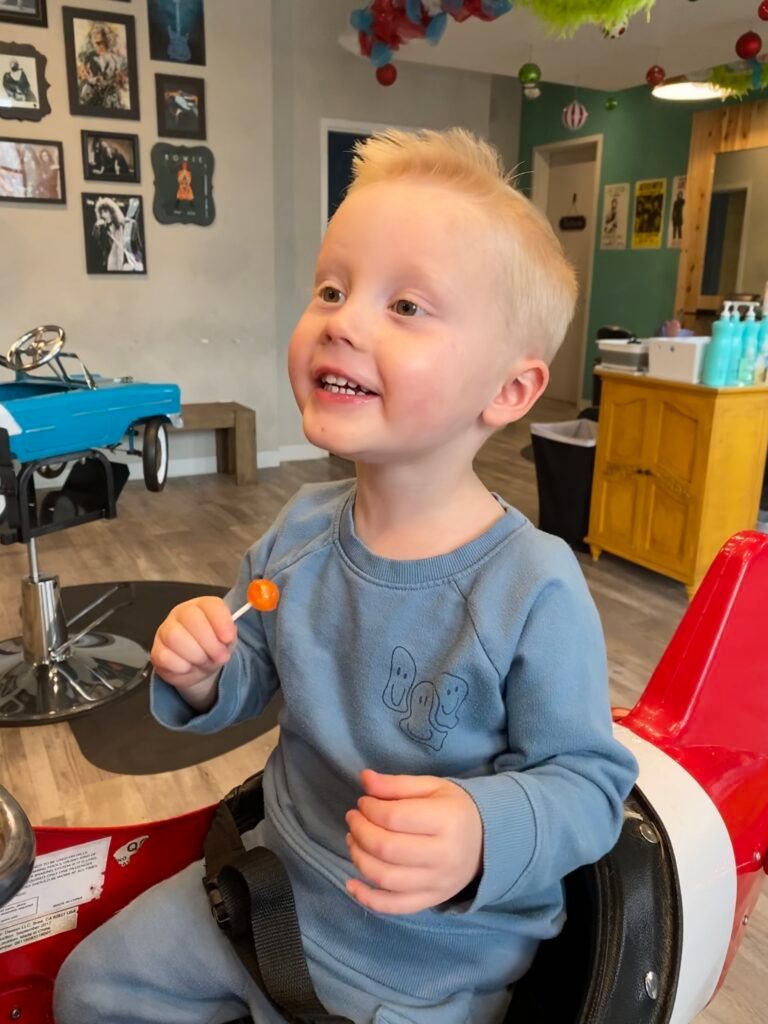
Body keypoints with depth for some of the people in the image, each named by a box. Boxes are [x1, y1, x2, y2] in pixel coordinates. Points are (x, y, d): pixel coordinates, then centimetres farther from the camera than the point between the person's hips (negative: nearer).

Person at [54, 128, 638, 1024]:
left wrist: (483, 834, -36)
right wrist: (202, 679, -16)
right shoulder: (301, 529, -9)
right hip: (276, 877, 5)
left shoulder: (533, 589, -27)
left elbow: (588, 778, -18)